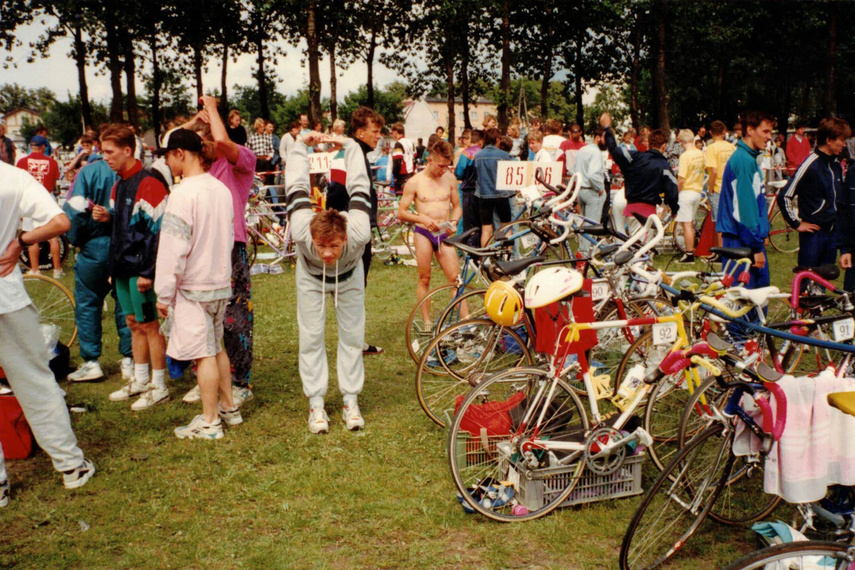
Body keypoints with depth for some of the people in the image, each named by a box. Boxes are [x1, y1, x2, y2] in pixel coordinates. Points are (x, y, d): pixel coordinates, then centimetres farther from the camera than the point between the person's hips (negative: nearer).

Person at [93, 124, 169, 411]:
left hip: (141, 268, -9)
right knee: (134, 323, 16)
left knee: (149, 325, -1)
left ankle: (159, 387, 9)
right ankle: (141, 381, 27)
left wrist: (148, 271, -21)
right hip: (123, 268, 9)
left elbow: (158, 229, -20)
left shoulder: (148, 184, -16)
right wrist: (106, 217, 2)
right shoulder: (118, 184, 14)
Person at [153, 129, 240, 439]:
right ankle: (229, 408, 30)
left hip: (193, 286, -8)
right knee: (217, 348, 20)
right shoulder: (221, 189, 5)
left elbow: (173, 248, -18)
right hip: (221, 283, 8)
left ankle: (209, 422, 10)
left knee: (204, 354, 1)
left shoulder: (183, 193, -18)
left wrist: (164, 293, -10)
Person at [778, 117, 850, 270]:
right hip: (813, 233, -8)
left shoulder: (836, 166, 10)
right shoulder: (810, 165, -15)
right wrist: (796, 224, -13)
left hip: (832, 233, 8)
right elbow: (784, 196, -18)